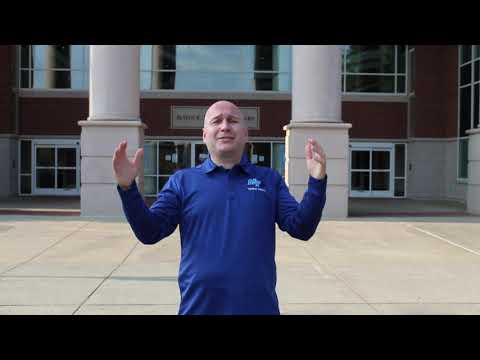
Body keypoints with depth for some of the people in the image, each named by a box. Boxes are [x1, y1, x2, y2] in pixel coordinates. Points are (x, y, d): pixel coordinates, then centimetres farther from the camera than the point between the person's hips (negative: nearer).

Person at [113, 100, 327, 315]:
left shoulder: (270, 179, 6)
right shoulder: (183, 181, 3)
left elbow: (301, 228, -1)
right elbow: (150, 232, -3)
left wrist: (317, 182, -15)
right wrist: (127, 187, -17)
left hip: (260, 306, 1)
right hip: (199, 306, -1)